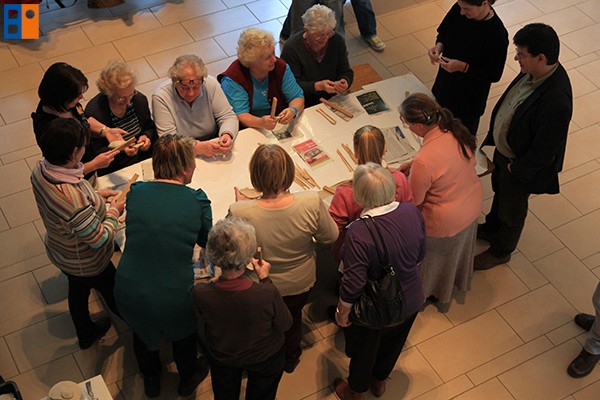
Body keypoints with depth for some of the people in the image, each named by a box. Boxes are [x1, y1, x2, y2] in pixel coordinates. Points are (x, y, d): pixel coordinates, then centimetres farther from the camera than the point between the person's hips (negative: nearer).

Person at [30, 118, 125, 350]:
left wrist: (94, 195, -2)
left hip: (58, 251, 7)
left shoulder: (41, 170, -21)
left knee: (78, 291, 33)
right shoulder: (74, 198, -47)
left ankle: (86, 334, 61)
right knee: (114, 295, 24)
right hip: (86, 264, -7)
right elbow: (100, 238, -31)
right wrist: (114, 211, -16)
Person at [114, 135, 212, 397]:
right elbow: (208, 241, 1)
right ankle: (187, 378, 60)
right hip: (173, 301, -2)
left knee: (142, 330, 35)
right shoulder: (196, 201, -17)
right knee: (183, 334, 33)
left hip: (129, 295, 2)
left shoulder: (135, 192, -10)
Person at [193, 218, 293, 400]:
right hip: (265, 358, -1)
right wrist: (265, 280, -17)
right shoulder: (267, 294, -42)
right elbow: (285, 325, -20)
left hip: (221, 358, 2)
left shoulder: (201, 294, -35)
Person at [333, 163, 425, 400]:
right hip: (411, 302, 5)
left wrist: (342, 312, -10)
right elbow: (420, 254, -4)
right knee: (392, 345, 32)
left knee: (364, 351, 26)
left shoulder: (358, 233, -37)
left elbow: (353, 284, -28)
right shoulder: (411, 212, -20)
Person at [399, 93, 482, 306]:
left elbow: (413, 201, -22)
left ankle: (432, 291, 54)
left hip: (446, 221, -7)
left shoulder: (423, 162, -40)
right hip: (473, 204, 7)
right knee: (459, 248, 35)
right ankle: (458, 280, 63)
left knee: (437, 256, 26)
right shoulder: (455, 131, -18)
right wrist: (412, 164, 1)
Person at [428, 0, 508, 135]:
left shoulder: (497, 34, -30)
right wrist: (439, 46, -16)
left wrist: (462, 67, -29)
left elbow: (494, 75, -21)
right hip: (445, 84, 5)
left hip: (470, 98, -5)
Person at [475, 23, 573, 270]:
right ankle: (491, 228, 61)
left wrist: (517, 169, -14)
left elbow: (544, 151, -29)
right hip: (504, 148, 8)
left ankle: (500, 251, 48)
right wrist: (494, 137, 8)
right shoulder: (534, 71, -17)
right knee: (499, 192, 33)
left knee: (511, 211, 20)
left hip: (521, 165, -7)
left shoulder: (556, 101, -42)